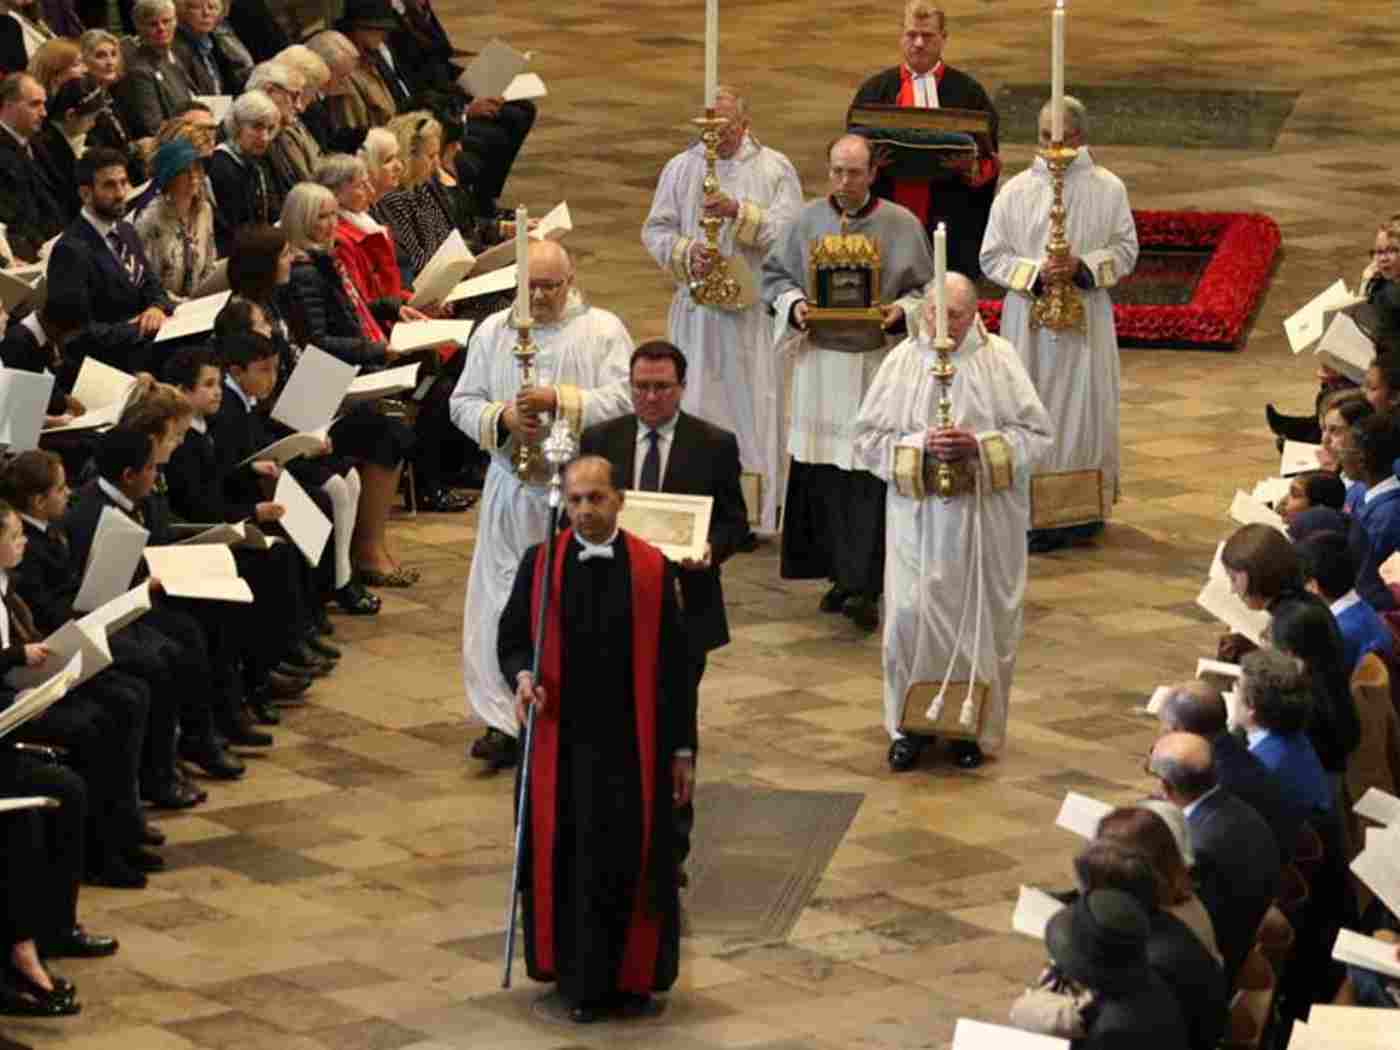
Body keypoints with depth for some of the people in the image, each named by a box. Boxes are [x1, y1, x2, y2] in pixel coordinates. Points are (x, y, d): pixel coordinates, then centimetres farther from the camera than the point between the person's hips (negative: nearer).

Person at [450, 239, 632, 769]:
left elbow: (623, 401, -10)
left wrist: (559, 400, -20)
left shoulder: (603, 331, 0)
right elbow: (462, 403, 8)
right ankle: (504, 722, 0)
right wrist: (503, 417, -12)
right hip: (513, 489, 2)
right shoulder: (493, 332, 9)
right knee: (503, 603, -2)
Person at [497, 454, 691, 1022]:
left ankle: (632, 975, 13)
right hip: (560, 739, 1)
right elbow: (511, 638, 6)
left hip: (633, 742, -1)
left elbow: (673, 665, 0)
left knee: (630, 862, -1)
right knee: (567, 861, 6)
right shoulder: (540, 564, 0)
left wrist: (682, 748, 0)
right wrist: (522, 677, -17)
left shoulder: (651, 569, -3)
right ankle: (577, 979, 19)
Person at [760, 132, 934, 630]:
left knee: (870, 473, -8)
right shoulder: (807, 220, 5)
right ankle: (842, 575, 17)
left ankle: (863, 588, -9)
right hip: (821, 360, 3)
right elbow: (774, 274, 13)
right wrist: (794, 304, -7)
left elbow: (926, 289, 6)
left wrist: (901, 310, -14)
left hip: (879, 363, -3)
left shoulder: (902, 225, -1)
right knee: (823, 476, 4)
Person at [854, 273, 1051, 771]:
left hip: (986, 518, 0)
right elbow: (868, 438, 0)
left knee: (979, 617, 5)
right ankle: (909, 724, 11)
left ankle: (975, 727, 19)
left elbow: (1036, 434, -3)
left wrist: (979, 446, -17)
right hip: (918, 512, 0)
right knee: (911, 614, -4)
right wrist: (920, 446, -17)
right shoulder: (902, 361, -1)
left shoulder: (1000, 359, -3)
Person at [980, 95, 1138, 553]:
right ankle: (1034, 513, 4)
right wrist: (1035, 272, -16)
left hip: (1086, 317, 0)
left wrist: (1082, 267, -15)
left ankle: (1083, 510, 16)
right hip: (1030, 318, 0)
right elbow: (992, 256, 1)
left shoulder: (1108, 189, -1)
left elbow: (1125, 250, 3)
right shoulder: (1015, 193, -2)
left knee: (1084, 411, 5)